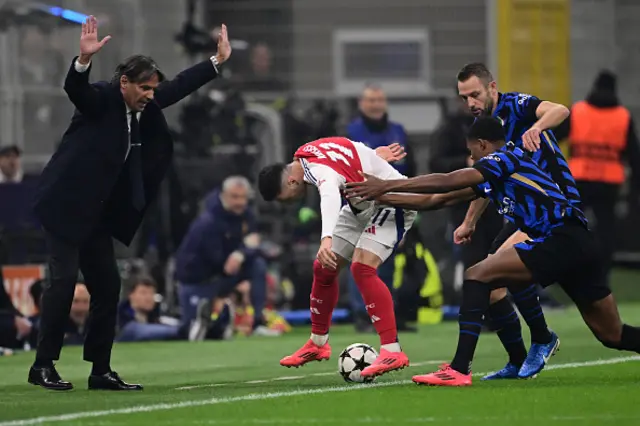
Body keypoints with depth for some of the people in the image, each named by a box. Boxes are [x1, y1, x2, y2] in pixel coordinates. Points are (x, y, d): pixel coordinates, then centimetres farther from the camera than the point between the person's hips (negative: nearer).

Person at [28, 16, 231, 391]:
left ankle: (101, 371, 10)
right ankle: (43, 365, -7)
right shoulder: (101, 99, -14)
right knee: (64, 279, -13)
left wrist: (217, 61, 18)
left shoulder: (146, 107, 6)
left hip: (98, 213, 8)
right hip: (66, 205, -8)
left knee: (107, 285, 5)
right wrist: (85, 60, -53)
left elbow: (180, 86, 17)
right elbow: (75, 90, -34)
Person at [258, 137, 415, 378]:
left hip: (391, 202, -10)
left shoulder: (321, 171, -34)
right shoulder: (303, 154, -6)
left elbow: (330, 197, -58)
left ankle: (392, 351, -30)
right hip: (362, 203, 10)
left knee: (362, 268, -27)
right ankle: (318, 343, 25)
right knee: (324, 268, 8)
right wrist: (373, 156, 26)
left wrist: (327, 239, -73)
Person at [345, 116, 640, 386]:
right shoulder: (491, 177, 23)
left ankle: (459, 369, -17)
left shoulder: (506, 157, -2)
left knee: (477, 275, -11)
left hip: (561, 239, -10)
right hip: (579, 246, 10)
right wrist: (380, 197, 22)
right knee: (613, 336, 14)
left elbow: (447, 182, -13)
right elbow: (437, 200, 24)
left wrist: (385, 185, -10)